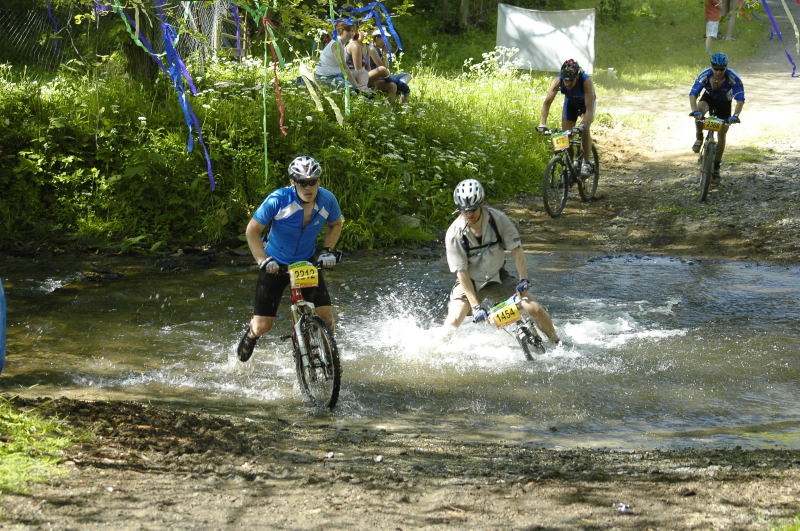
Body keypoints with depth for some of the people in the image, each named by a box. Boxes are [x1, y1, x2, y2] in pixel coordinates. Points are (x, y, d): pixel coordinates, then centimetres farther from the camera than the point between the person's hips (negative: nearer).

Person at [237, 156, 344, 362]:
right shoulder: (278, 200, -25)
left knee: (326, 317, -15)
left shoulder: (327, 200, -14)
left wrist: (327, 250, -6)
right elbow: (252, 230, -14)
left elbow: (336, 224, 8)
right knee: (262, 327, -4)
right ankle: (251, 334, 35)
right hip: (275, 265, -2)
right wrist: (263, 260, -25)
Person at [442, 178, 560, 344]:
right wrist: (475, 306, -25)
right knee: (454, 319, -26)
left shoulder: (498, 219, -19)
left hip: (497, 278, 2)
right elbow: (462, 273, -20)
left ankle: (558, 345, 12)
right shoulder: (454, 234, -23)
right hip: (470, 281, -2)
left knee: (534, 309, -11)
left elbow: (516, 250, -12)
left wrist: (523, 279, -25)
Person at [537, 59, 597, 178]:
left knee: (585, 129, -25)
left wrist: (582, 125, -60)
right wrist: (542, 124, -48)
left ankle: (586, 163, -12)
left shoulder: (586, 81, -41)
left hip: (586, 102, -3)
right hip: (570, 102, 3)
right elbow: (547, 102, -35)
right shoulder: (558, 81, -33)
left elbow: (589, 109, -45)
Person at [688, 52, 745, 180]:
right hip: (709, 98, 0)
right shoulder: (705, 75, -33)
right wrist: (695, 111, -54)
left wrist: (735, 115, -53)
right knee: (700, 109, -35)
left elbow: (740, 99, -36)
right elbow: (693, 94, -36)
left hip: (724, 103, 0)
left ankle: (716, 167, 15)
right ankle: (699, 138, -12)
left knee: (722, 135, 0)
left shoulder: (733, 78, -34)